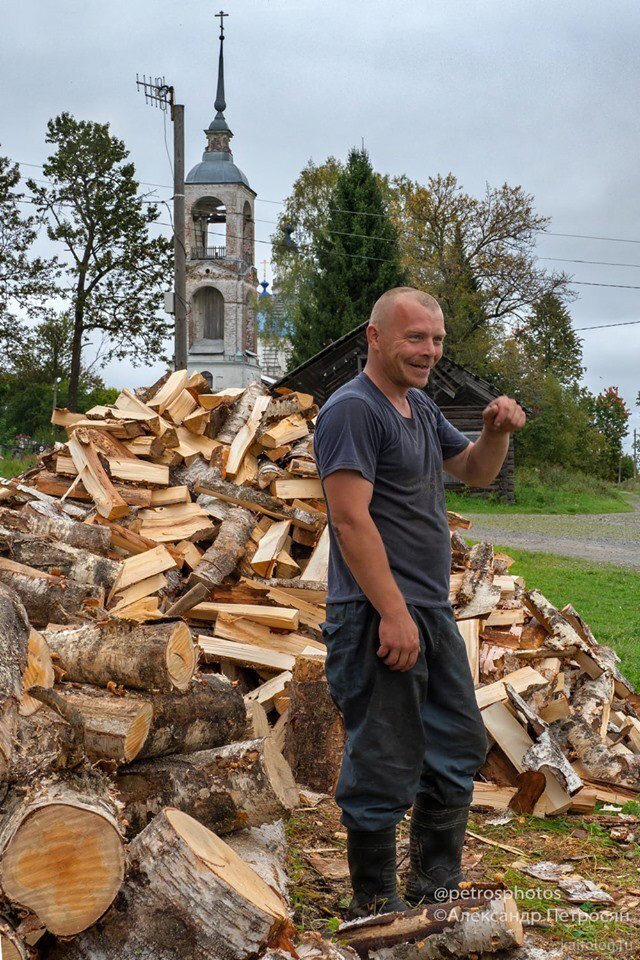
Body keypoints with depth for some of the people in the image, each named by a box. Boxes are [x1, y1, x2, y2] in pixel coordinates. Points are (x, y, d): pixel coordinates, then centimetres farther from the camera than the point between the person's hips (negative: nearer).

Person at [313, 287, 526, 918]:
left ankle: (438, 888, 32)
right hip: (378, 617, -10)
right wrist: (394, 613, -24)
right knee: (385, 765, -3)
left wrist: (496, 432, 4)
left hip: (433, 610, 10)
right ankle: (375, 906, 13)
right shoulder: (353, 410, -14)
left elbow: (474, 471, 26)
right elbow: (351, 519, -21)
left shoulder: (421, 407, 16)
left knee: (457, 748, 18)